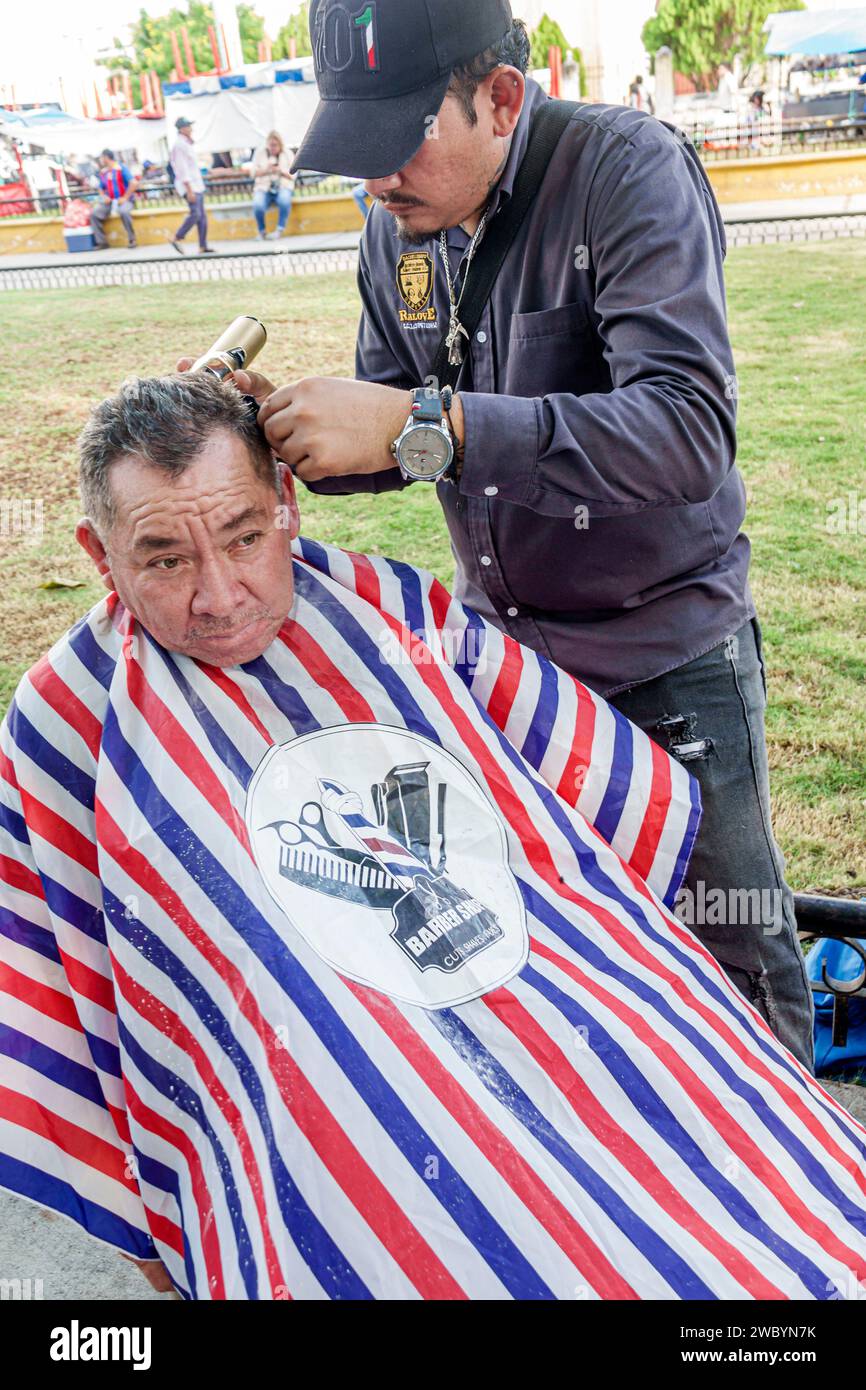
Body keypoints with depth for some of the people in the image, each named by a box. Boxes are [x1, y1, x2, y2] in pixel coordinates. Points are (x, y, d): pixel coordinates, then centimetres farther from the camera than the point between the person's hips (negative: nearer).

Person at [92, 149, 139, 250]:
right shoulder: (102, 172, 11)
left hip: (124, 199, -5)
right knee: (94, 213, -17)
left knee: (123, 211, -39)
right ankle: (102, 241, -9)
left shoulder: (121, 168, -7)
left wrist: (125, 198, -18)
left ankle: (132, 239, -22)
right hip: (109, 200, 5)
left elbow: (134, 183, -15)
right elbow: (101, 189, 22)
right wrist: (104, 197, 0)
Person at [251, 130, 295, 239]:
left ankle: (279, 231, -28)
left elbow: (292, 176, 6)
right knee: (258, 206, -33)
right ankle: (261, 232, -9)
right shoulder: (260, 153, 12)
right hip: (263, 188, 1)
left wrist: (281, 171, -14)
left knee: (285, 201, -38)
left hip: (282, 186, 0)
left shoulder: (287, 154, 10)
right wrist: (266, 170, -11)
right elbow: (254, 174, 8)